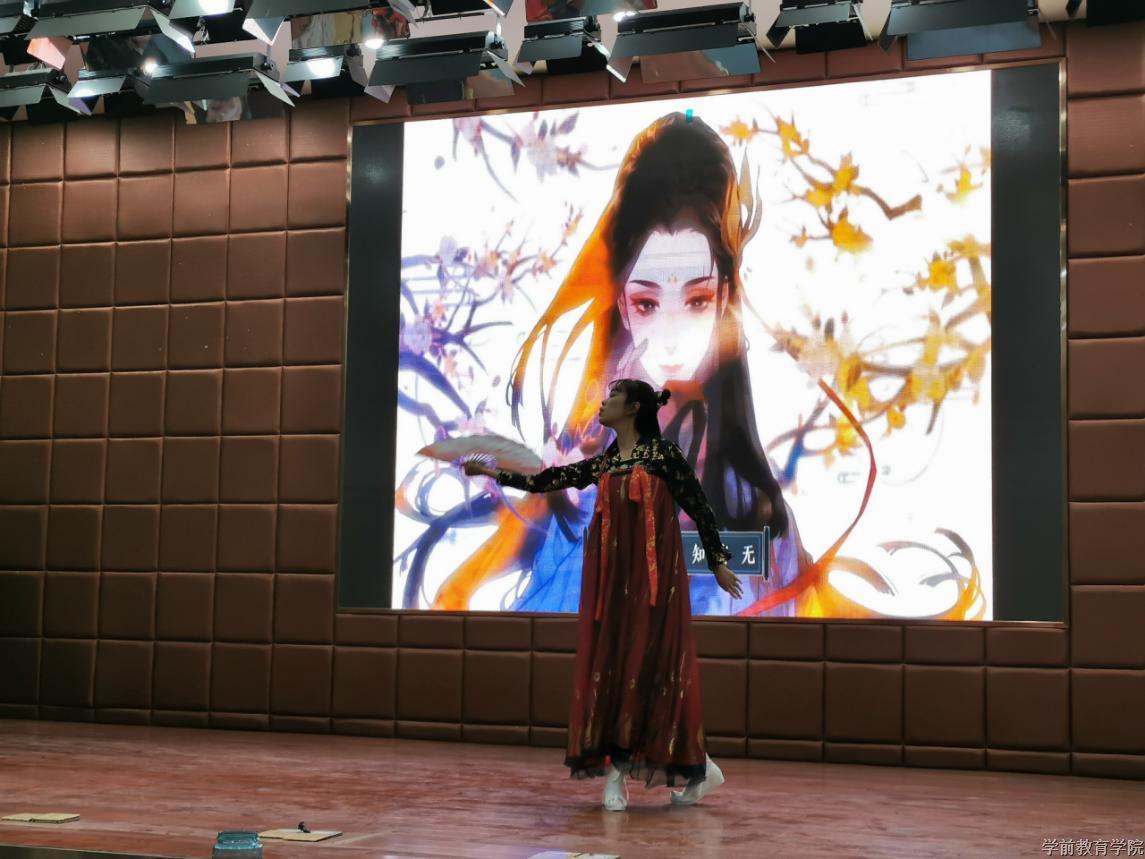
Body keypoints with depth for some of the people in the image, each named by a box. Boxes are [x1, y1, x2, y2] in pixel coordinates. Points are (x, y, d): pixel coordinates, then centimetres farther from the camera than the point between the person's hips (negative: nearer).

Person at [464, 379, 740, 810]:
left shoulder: (663, 454, -3)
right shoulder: (602, 464, 13)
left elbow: (699, 507, -1)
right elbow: (547, 481, 16)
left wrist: (718, 562, 1)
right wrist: (493, 473, 17)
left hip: (653, 577, -6)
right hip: (611, 577, 6)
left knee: (649, 665, -8)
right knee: (607, 664, 1)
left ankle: (698, 767, 6)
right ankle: (616, 771, 6)